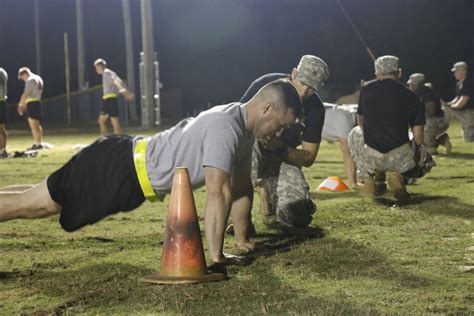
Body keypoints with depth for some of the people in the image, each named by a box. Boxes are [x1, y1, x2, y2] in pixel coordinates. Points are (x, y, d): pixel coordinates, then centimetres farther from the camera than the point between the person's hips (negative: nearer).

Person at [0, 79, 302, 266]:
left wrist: (243, 239, 15)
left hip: (134, 166, 9)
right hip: (120, 170, -9)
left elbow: (242, 186, 14)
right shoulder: (226, 128, -26)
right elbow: (218, 194, -30)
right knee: (31, 203, -5)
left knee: (43, 202, 18)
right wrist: (216, 256, -26)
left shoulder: (245, 127, 5)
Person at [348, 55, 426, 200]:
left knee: (355, 133, 33)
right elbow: (418, 137, 2)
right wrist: (415, 154, 24)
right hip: (399, 158, -1)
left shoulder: (366, 89, 6)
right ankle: (397, 174, 1)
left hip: (369, 157, 1)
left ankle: (367, 179, 17)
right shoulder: (411, 97, 1)